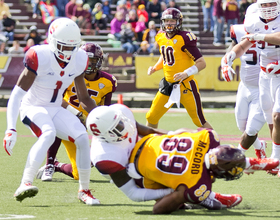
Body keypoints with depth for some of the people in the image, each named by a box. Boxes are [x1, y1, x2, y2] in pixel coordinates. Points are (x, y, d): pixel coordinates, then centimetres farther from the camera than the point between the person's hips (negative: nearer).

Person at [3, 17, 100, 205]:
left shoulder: (79, 60, -5)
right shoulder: (39, 57, -23)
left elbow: (84, 98, 9)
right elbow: (17, 95, -24)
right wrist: (11, 129, -32)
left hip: (55, 109, 6)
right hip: (32, 107, -6)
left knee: (83, 137, -14)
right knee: (48, 133, -35)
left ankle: (84, 190, 2)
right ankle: (25, 184, -37)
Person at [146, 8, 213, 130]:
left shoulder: (184, 39, -17)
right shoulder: (161, 37, 5)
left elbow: (202, 63, -17)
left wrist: (186, 73, -30)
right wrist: (155, 68, 6)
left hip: (185, 85, -7)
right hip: (168, 83, 7)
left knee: (200, 121, -3)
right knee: (151, 117, 10)